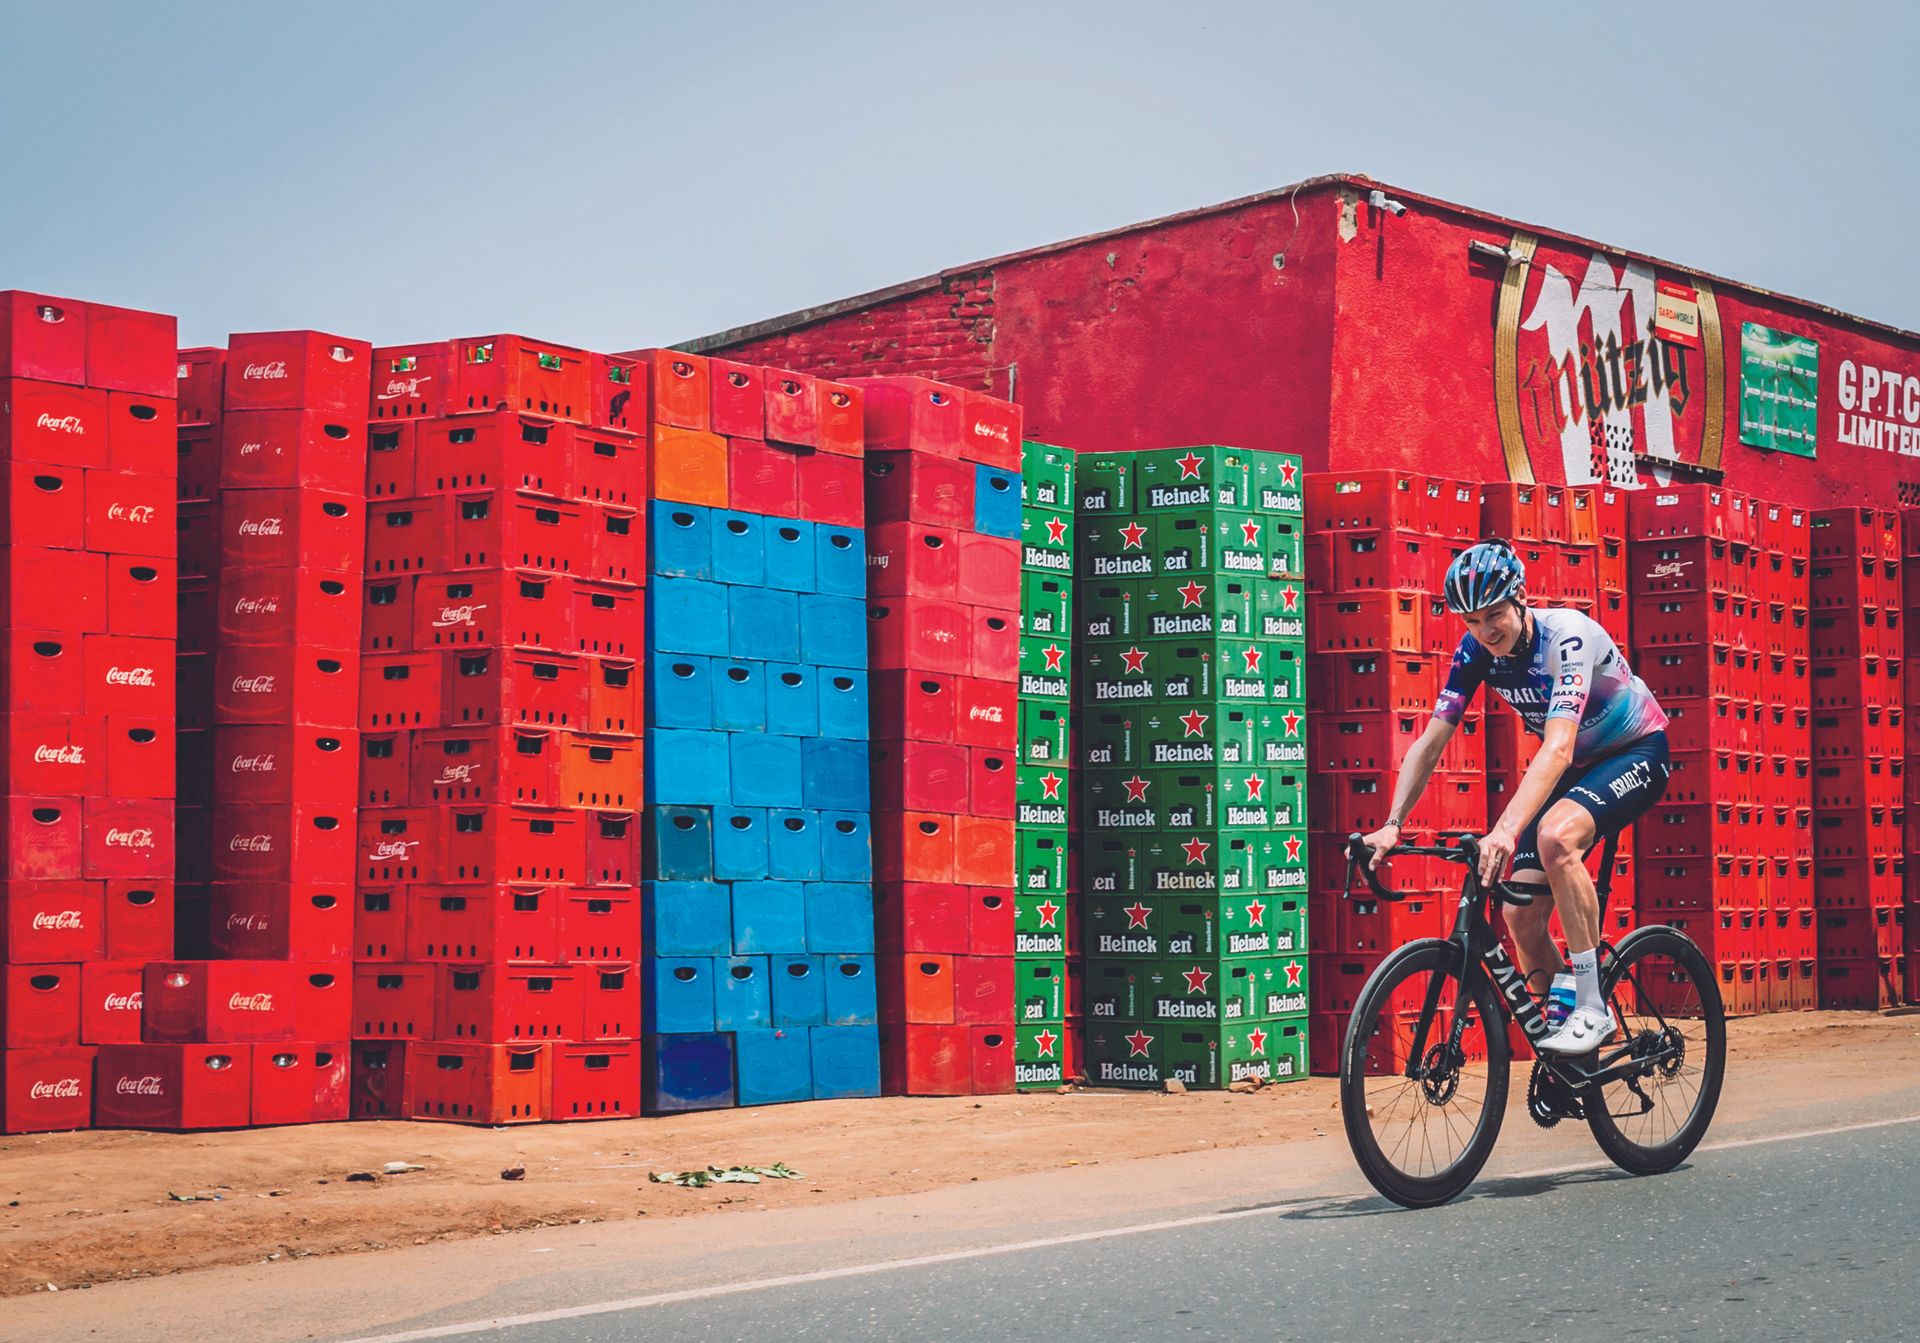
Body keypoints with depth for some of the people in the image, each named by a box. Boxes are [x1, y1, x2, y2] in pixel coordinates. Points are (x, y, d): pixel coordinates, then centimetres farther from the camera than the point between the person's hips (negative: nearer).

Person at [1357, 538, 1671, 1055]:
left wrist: (1506, 830, -55)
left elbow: (1557, 748, -43)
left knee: (1555, 835, -35)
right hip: (1576, 766, 7)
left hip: (1637, 752, -7)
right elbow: (1430, 742, -11)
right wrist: (1392, 826, -24)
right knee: (1521, 912, -8)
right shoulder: (1476, 650, -12)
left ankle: (1592, 1009, -26)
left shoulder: (1568, 636, -31)